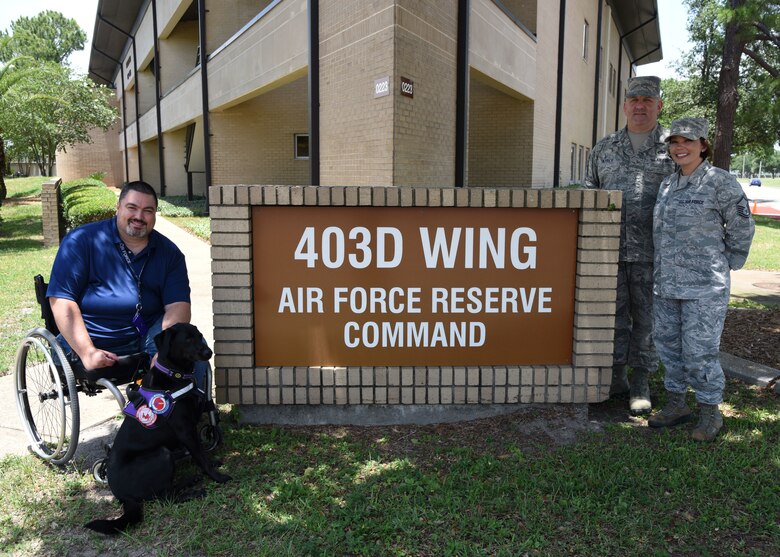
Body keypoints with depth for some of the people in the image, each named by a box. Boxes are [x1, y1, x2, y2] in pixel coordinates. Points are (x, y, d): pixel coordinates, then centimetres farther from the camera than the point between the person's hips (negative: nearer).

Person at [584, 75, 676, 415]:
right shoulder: (604, 149, 12)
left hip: (651, 254, -2)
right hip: (609, 250, 2)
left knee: (646, 319, 6)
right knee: (612, 316, 8)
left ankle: (640, 384, 19)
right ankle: (615, 378, 21)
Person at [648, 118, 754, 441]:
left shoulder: (721, 183, -7)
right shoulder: (667, 185, 11)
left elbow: (742, 228, -2)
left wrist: (724, 267, 3)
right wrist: (662, 274, 13)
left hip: (704, 287, -6)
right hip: (666, 284, 6)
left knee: (699, 351, -3)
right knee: (668, 345, 12)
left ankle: (710, 413, 15)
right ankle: (676, 404, 27)